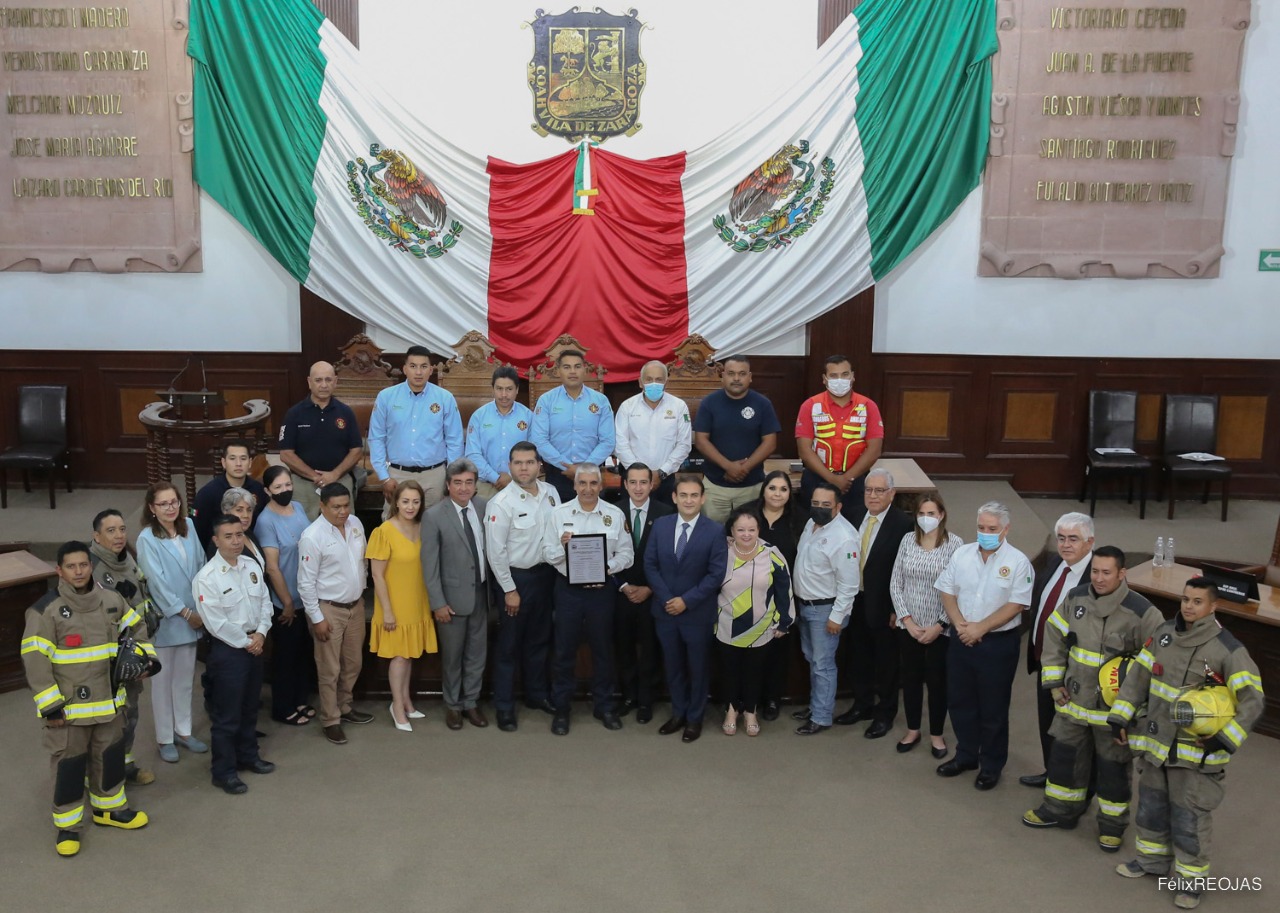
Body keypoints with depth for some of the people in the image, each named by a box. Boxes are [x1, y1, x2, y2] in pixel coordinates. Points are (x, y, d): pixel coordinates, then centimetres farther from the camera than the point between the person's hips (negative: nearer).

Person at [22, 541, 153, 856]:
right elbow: (34, 659, -15)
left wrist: (144, 657, 5)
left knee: (110, 755, 18)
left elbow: (136, 627, 18)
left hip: (108, 700, 5)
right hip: (68, 705, -5)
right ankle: (67, 825, 20)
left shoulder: (111, 599, 0)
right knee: (69, 764, 4)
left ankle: (109, 808, 38)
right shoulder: (46, 609, -15)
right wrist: (51, 706, -17)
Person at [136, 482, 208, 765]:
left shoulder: (189, 527, 3)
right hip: (164, 619, -5)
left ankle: (183, 731, 30)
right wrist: (185, 612, -13)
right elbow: (157, 583, -15)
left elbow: (201, 567, 5)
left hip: (192, 617, 5)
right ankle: (165, 738, 20)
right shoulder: (147, 539, -13)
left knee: (185, 677, 16)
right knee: (162, 680, 8)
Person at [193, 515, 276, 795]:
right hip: (227, 649, -7)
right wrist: (245, 642, -13)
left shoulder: (252, 566, 3)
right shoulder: (206, 578, -18)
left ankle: (248, 755, 37)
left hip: (255, 644, 7)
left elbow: (265, 602, 7)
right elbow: (215, 622, -19)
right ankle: (224, 771, 14)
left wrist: (260, 634, -6)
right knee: (226, 714, 2)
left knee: (249, 707, 20)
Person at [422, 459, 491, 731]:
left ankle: (471, 702, 29)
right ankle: (453, 705, 28)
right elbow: (429, 564, -10)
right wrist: (438, 603, -12)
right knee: (452, 654, 11)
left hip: (481, 593, 3)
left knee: (477, 652, 13)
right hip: (453, 596, -3)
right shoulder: (434, 517, -12)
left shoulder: (484, 507, -1)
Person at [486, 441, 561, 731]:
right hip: (516, 577, -5)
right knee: (509, 645, 7)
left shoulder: (550, 493, -1)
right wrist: (510, 590, -13)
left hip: (546, 573, 5)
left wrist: (558, 570, -3)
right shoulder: (502, 502, -17)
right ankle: (504, 706, 19)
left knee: (540, 640, 19)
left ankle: (537, 694, 37)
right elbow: (495, 551, -15)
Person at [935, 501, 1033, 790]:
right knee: (959, 702, 15)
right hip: (961, 640, 4)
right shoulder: (962, 554, 2)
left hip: (997, 644, -4)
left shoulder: (1018, 562, -10)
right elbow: (947, 592, 4)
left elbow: (1016, 605, -14)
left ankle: (991, 766, 24)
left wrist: (980, 627, -17)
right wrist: (960, 624, -10)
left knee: (993, 709, 8)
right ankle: (966, 756, 33)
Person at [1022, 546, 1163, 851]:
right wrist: (1054, 681, 5)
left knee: (1113, 767, 9)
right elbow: (1054, 638, 7)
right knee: (1064, 756, 16)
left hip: (1114, 708, -4)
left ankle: (1112, 824, 28)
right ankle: (1060, 810, 35)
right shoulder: (1075, 599, -5)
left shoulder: (1141, 612, -20)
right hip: (1074, 700, 5)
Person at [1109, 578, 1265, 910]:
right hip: (1154, 742, 5)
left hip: (1195, 752, -5)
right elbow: (1138, 676, 7)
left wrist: (1225, 740, -20)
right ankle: (1152, 859, 40)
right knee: (1151, 806, 20)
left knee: (1189, 818, 4)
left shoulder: (1228, 648, -16)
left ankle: (1190, 878, 23)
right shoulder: (1164, 633, 0)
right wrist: (1121, 716, 2)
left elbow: (1254, 700, -15)